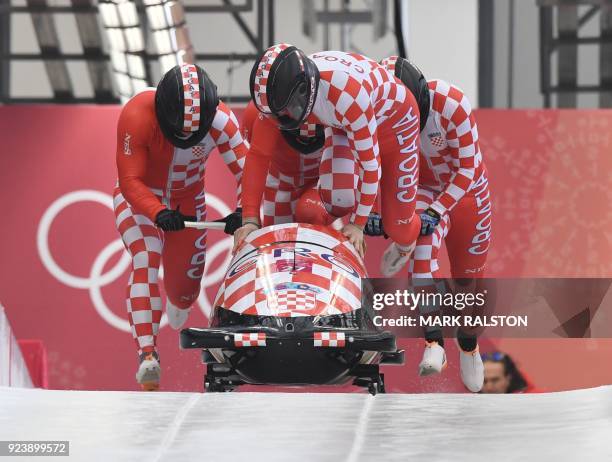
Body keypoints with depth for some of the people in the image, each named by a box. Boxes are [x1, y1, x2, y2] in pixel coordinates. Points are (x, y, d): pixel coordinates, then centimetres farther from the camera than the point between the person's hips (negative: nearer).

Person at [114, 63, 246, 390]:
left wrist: (244, 212, -42)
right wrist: (159, 213, -49)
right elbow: (130, 181, -32)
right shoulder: (136, 115, -35)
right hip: (139, 197, -3)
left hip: (188, 202, 3)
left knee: (186, 278, 13)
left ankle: (179, 303, 53)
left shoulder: (220, 120, -28)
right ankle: (147, 352, -34)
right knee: (145, 264, -27)